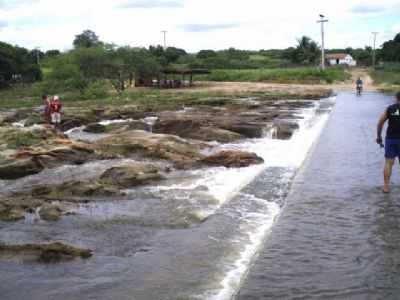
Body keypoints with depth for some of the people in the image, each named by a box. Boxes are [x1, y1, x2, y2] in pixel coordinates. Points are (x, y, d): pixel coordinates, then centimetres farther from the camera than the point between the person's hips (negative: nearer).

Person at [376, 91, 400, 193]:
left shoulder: (390, 108, 4)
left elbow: (380, 123, 2)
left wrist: (379, 137, 10)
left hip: (390, 138, 2)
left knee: (388, 163, 7)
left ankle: (386, 186, 5)